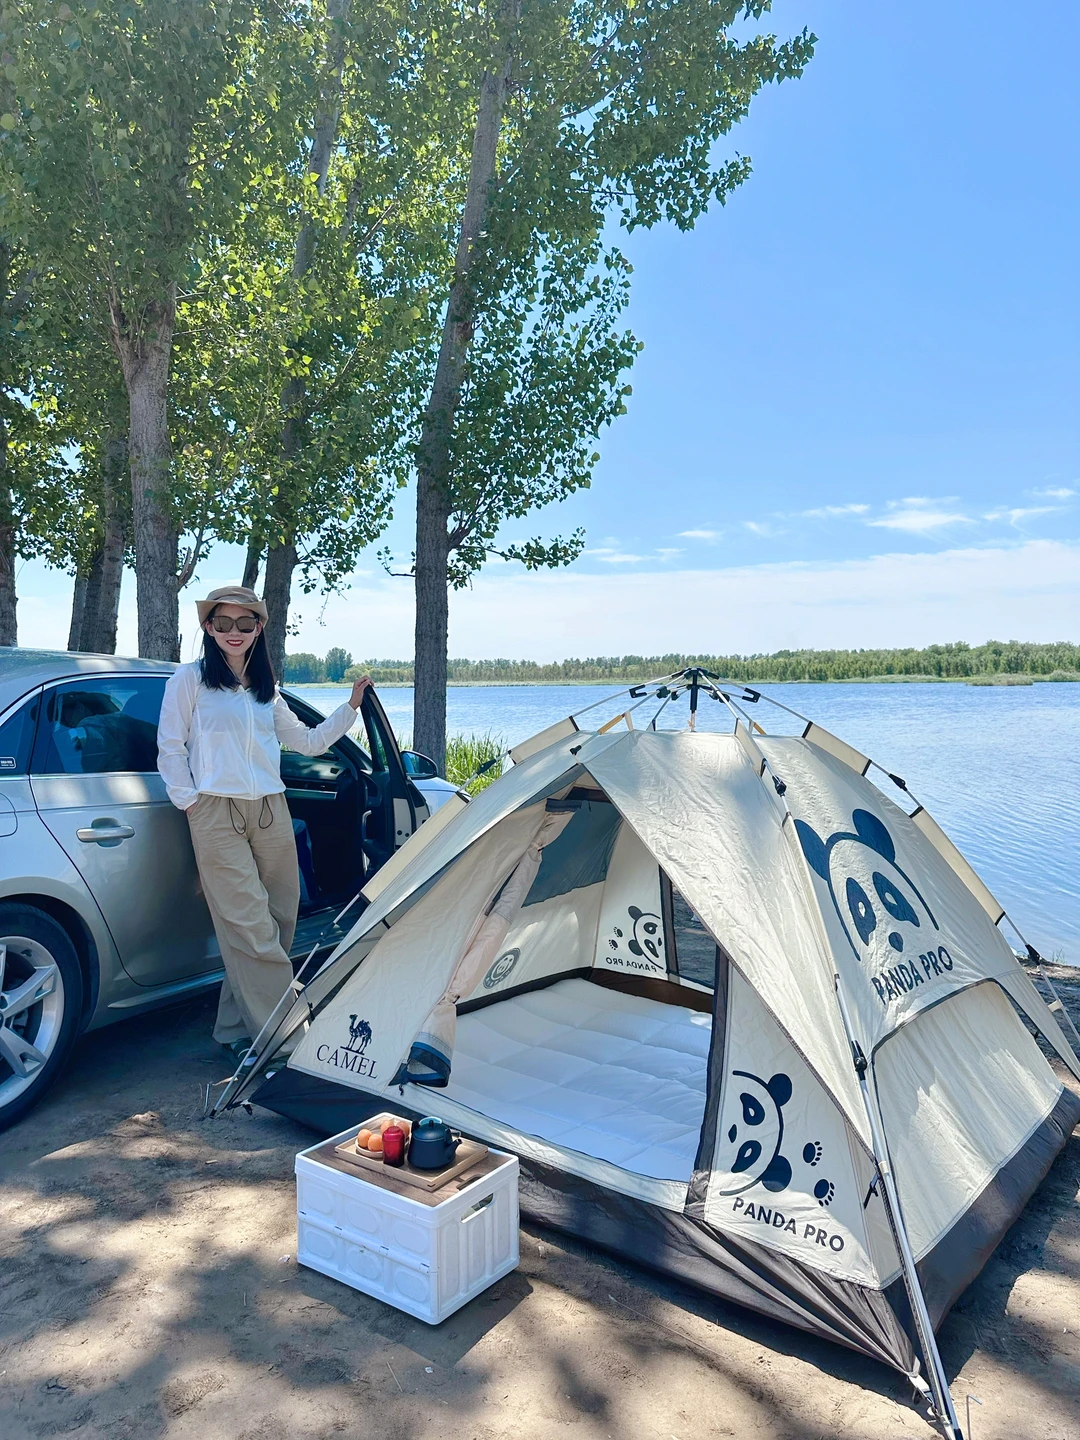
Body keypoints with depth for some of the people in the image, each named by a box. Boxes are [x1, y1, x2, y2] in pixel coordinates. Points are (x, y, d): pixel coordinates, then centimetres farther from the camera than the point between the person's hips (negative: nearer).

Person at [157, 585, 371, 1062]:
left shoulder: (266, 690, 17)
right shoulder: (189, 679, 3)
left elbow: (308, 741, 22)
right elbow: (170, 749, 3)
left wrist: (351, 707, 17)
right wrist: (190, 802, -4)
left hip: (271, 811, 6)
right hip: (217, 814, -5)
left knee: (277, 924, 5)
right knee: (251, 929, -9)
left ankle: (236, 1028, 17)